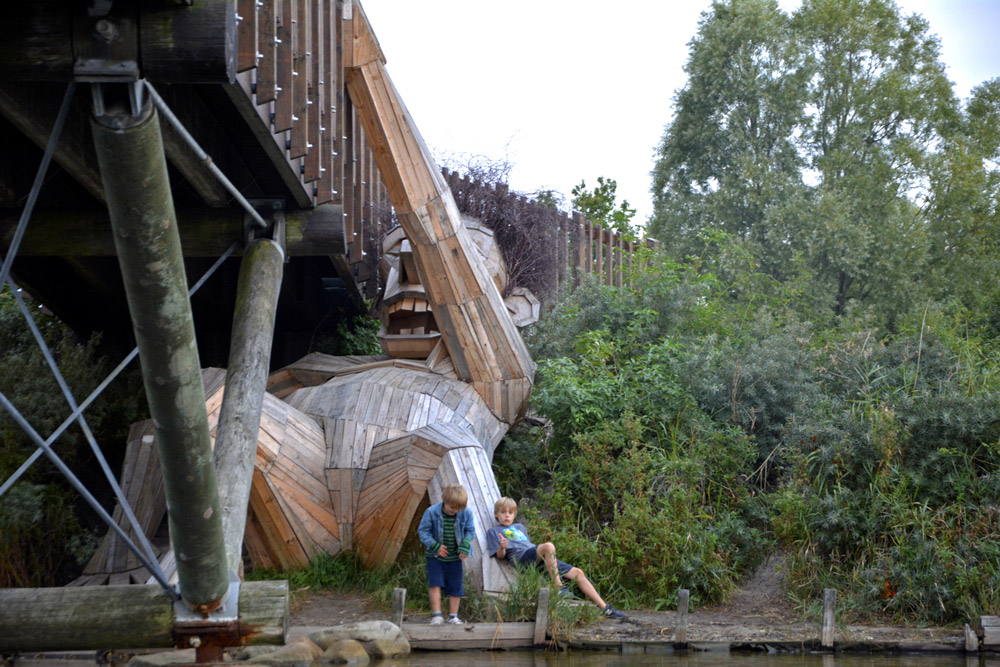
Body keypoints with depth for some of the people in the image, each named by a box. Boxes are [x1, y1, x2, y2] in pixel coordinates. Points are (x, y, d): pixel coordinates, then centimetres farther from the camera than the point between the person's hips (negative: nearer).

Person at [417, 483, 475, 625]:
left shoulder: (466, 513, -10)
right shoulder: (431, 512, -16)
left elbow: (470, 531, 3)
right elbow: (423, 531, -9)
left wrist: (465, 546, -14)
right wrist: (434, 546, -19)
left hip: (454, 557, 2)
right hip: (435, 556, -2)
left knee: (455, 586, 5)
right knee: (435, 582, -13)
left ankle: (453, 615, 16)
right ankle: (436, 614, -8)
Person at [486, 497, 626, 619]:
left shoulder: (520, 527, 34)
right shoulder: (493, 531, 14)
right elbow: (500, 555, 2)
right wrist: (502, 547, -18)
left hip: (541, 557, 7)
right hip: (521, 558, -7)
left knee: (577, 573, -1)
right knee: (548, 546, -37)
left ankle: (604, 608, 3)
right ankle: (558, 588, -37)